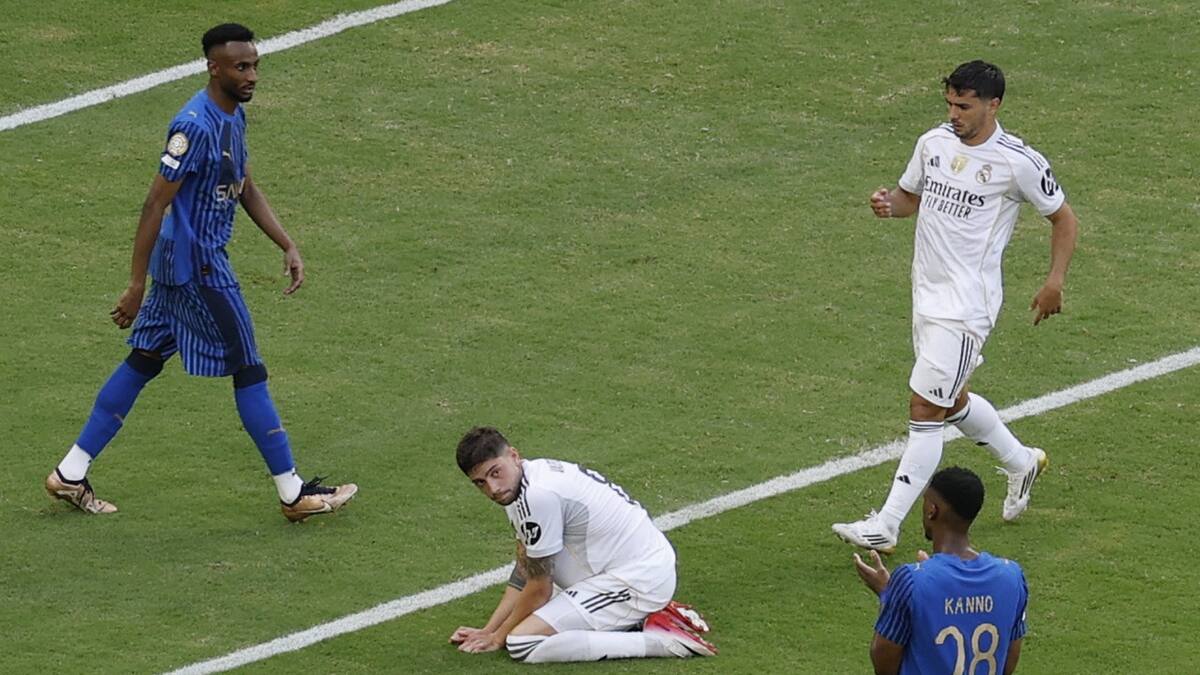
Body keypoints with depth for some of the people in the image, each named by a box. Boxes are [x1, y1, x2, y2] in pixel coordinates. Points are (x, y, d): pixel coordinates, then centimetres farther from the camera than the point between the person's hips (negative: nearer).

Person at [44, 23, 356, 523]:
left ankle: (71, 473, 18)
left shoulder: (234, 117, 9)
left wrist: (288, 246, 13)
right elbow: (155, 205, -21)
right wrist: (136, 285, -20)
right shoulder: (196, 126, -22)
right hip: (196, 267, -10)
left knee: (144, 361, 13)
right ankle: (293, 494, 5)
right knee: (249, 372, -3)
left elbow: (246, 190, 21)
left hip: (199, 262, 10)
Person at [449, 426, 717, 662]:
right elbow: (524, 572, 14)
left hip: (637, 581, -10)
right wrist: (487, 630, 9)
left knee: (522, 643, -17)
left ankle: (659, 641, -15)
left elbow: (539, 588, -12)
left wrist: (499, 636, 1)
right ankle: (645, 616, 14)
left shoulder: (537, 495, -21)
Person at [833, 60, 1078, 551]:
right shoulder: (934, 143, 4)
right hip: (927, 296, 8)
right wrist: (888, 204, -4)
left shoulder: (1019, 162, -12)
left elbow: (1063, 218, 0)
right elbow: (911, 195, 19)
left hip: (966, 306, -8)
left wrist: (1055, 281, -10)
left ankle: (885, 527, -9)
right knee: (953, 401, 22)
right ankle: (1021, 463, 48)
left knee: (925, 412, -11)